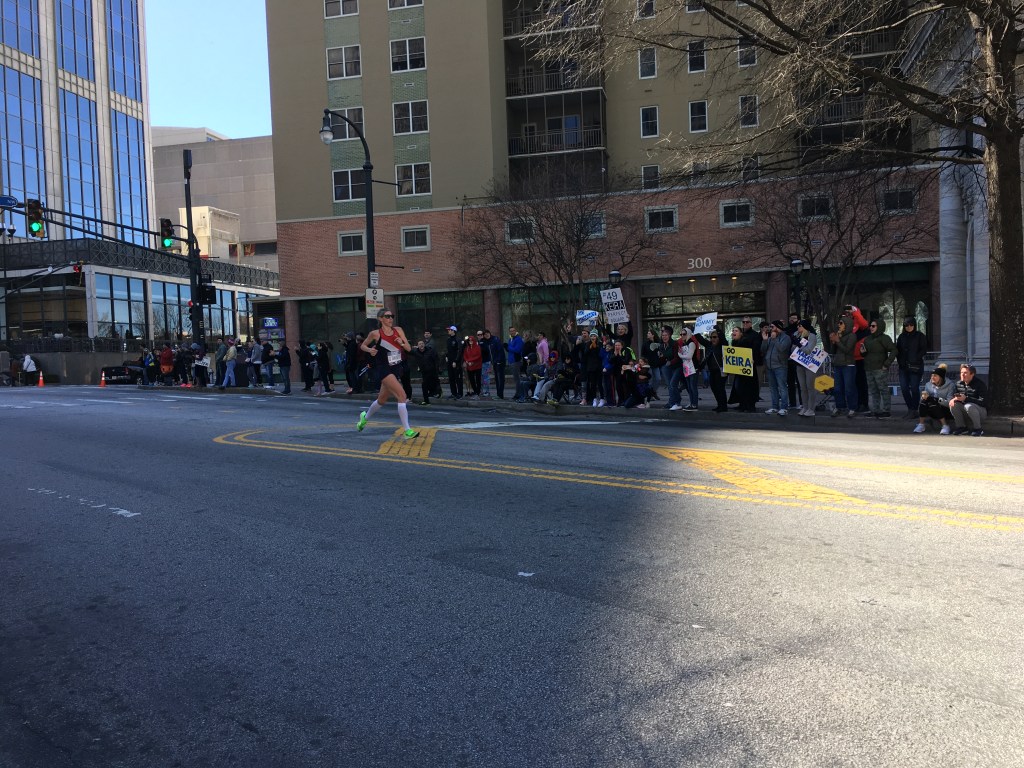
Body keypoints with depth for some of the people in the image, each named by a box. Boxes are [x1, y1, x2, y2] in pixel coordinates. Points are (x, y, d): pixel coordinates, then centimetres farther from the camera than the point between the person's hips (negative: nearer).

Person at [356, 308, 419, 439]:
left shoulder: (398, 330, 4)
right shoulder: (375, 334, -6)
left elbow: (409, 348, 4)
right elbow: (363, 345, 10)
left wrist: (402, 343, -16)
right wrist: (370, 350, -11)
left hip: (396, 369, 6)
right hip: (384, 369, -6)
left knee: (382, 400, 20)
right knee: (402, 395, -21)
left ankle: (365, 416, 49)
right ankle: (407, 431, -20)